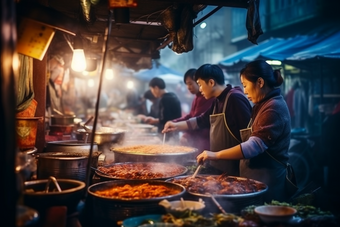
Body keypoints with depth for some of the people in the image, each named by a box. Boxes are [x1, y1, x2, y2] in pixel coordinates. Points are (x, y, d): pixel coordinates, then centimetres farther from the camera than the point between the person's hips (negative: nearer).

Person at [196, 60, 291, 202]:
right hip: (256, 179, 9)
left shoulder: (274, 108, -17)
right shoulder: (263, 105, 14)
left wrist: (216, 155, -22)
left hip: (267, 184, -9)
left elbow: (254, 146, -26)